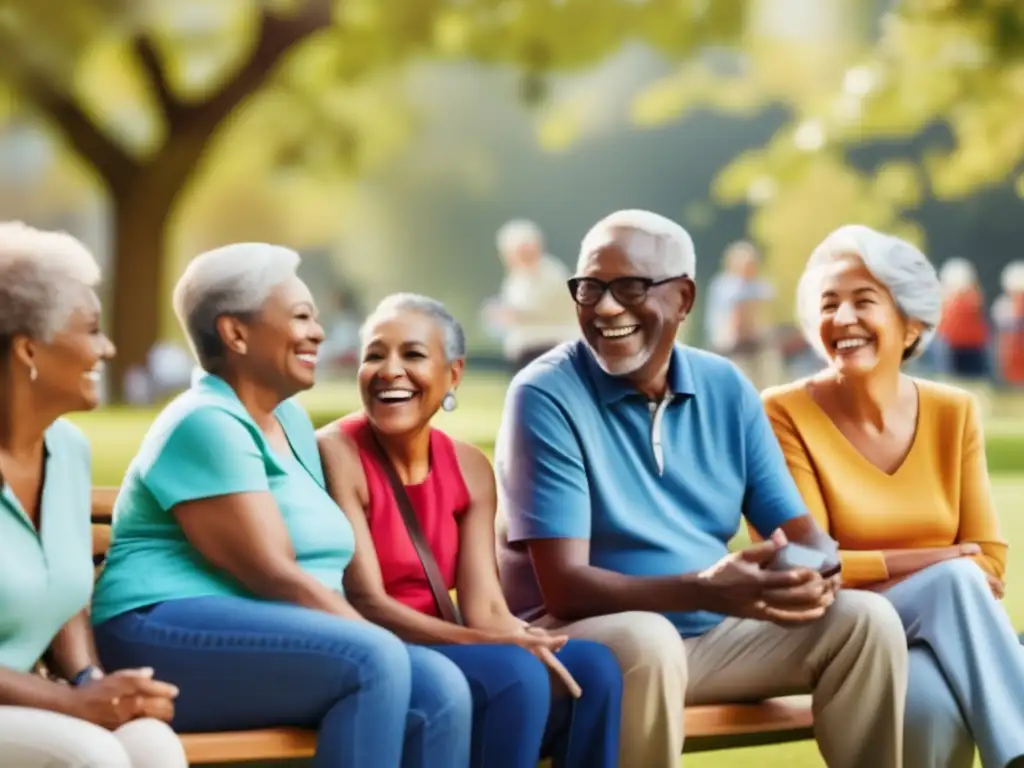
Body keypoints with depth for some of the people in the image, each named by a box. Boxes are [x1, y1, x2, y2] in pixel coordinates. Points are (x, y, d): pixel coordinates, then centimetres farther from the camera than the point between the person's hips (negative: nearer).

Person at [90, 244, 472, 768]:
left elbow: (324, 569, 15)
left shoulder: (290, 420, 18)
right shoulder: (208, 425, -10)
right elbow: (274, 576, -17)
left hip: (273, 641, 9)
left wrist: (388, 655, 0)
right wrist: (382, 652, -14)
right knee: (373, 660, -30)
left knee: (438, 689, -16)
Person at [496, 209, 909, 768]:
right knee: (646, 640, -36)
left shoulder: (726, 388, 4)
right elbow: (564, 586, -20)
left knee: (864, 620, -12)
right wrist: (706, 591, -35)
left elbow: (803, 534, 3)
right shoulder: (546, 396, -13)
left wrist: (813, 574, -23)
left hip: (711, 634, 5)